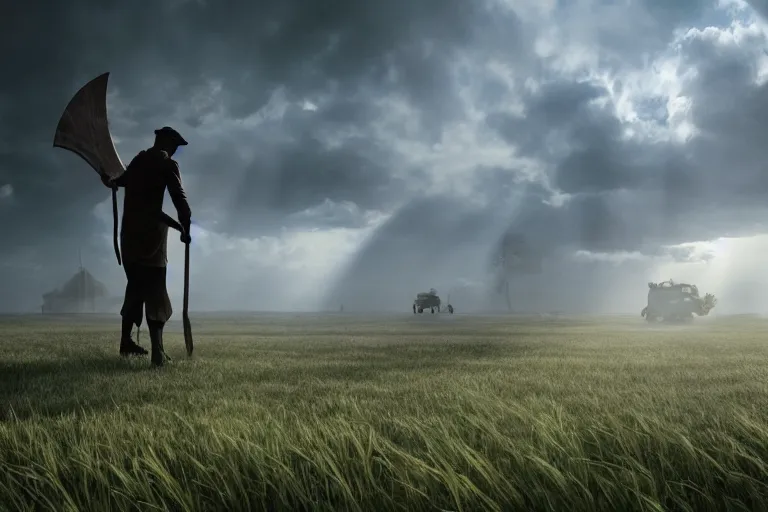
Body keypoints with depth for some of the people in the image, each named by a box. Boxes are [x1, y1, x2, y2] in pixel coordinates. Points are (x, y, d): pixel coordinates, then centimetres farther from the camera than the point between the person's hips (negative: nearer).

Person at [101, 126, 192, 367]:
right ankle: (157, 351, -21)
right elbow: (180, 199, -14)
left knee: (135, 287, 18)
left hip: (129, 232, 7)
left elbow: (121, 180, 38)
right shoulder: (167, 164, -4)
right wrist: (185, 228, -3)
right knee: (155, 291, -10)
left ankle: (126, 342, 23)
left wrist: (109, 182, 61)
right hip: (150, 233, -7)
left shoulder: (138, 160, 17)